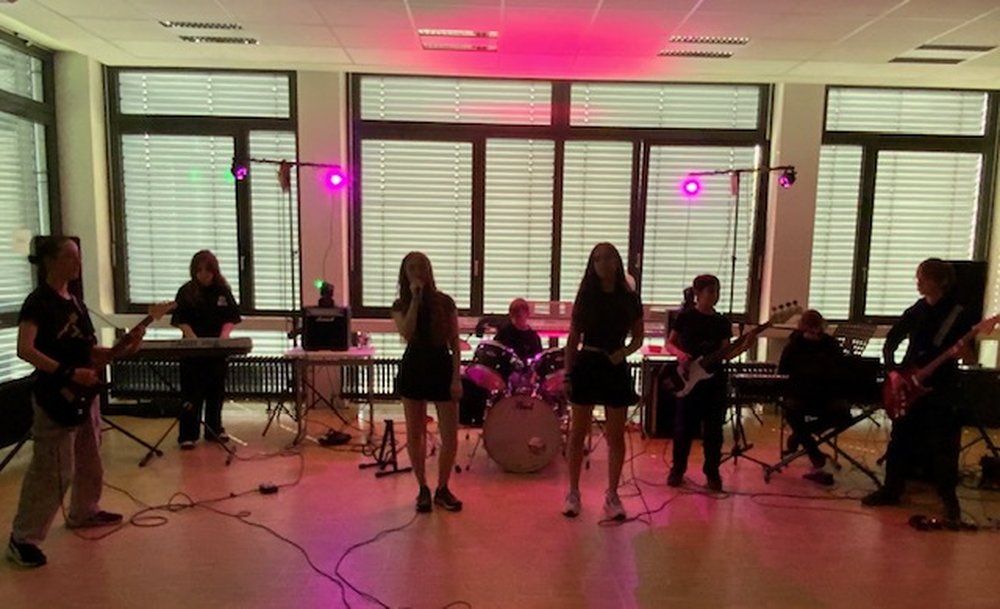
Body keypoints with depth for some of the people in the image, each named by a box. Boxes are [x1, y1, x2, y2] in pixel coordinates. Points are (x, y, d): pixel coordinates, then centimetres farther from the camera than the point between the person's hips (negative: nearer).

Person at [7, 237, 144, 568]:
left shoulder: (75, 302, 11)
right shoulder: (38, 302, -13)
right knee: (53, 469, -5)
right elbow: (24, 350, -24)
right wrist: (68, 373, -27)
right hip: (55, 397, -8)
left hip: (84, 394, 9)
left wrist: (122, 347, -1)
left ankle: (83, 512, 37)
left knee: (89, 461, 20)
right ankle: (23, 538, 8)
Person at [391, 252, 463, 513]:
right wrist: (415, 299, -17)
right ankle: (423, 489, 25)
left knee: (450, 437, 0)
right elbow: (407, 334, -18)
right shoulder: (401, 305, 1)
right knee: (415, 435, 9)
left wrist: (457, 377, -7)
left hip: (442, 369, 0)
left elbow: (455, 343, -1)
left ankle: (442, 489, 20)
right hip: (413, 370, 1)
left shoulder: (445, 302, -1)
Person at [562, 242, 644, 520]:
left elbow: (638, 337, 9)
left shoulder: (630, 298, 1)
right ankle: (573, 493, 19)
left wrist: (624, 352, -11)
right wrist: (567, 374, -5)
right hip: (586, 366, -1)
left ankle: (612, 496, 20)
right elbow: (573, 339, 1)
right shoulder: (584, 296, -1)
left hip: (616, 368, 1)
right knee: (578, 432, 6)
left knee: (616, 436, 6)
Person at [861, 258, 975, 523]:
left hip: (942, 389, -4)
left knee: (943, 447, -1)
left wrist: (961, 353, -27)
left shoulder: (960, 315, -5)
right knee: (900, 440, 9)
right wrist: (893, 371, -5)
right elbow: (890, 343, 9)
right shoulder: (915, 312, 5)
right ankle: (892, 489, 21)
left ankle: (950, 499, 15)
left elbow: (970, 353, -4)